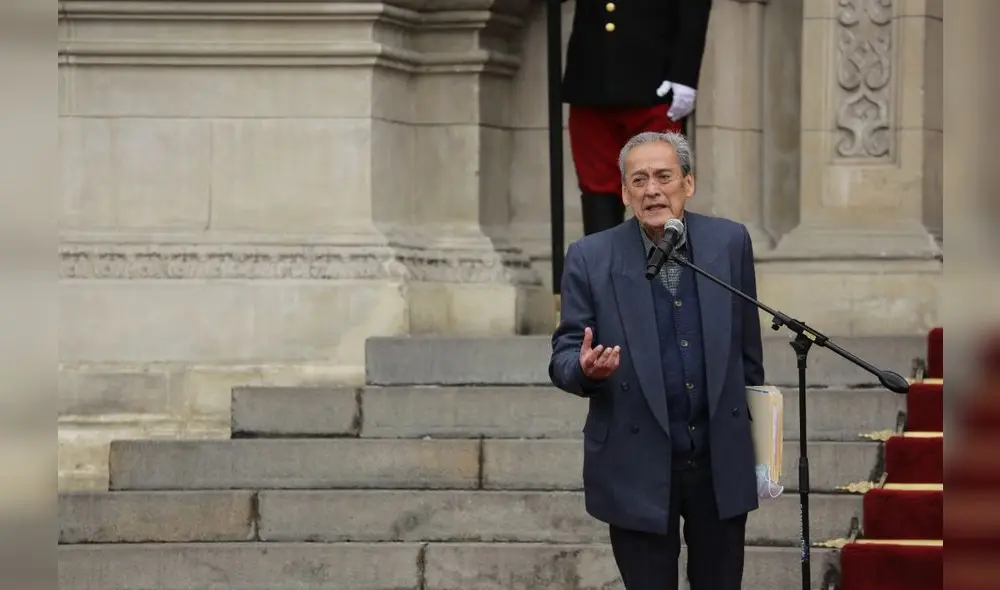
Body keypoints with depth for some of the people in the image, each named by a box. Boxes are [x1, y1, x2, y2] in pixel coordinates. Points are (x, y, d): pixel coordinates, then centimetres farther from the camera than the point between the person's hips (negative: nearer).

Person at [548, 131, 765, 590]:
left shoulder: (729, 242, 1)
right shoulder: (590, 258, -5)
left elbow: (747, 345, 9)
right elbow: (564, 355, -3)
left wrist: (756, 436, 12)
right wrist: (585, 368, -27)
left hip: (722, 461, 2)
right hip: (638, 469, -2)